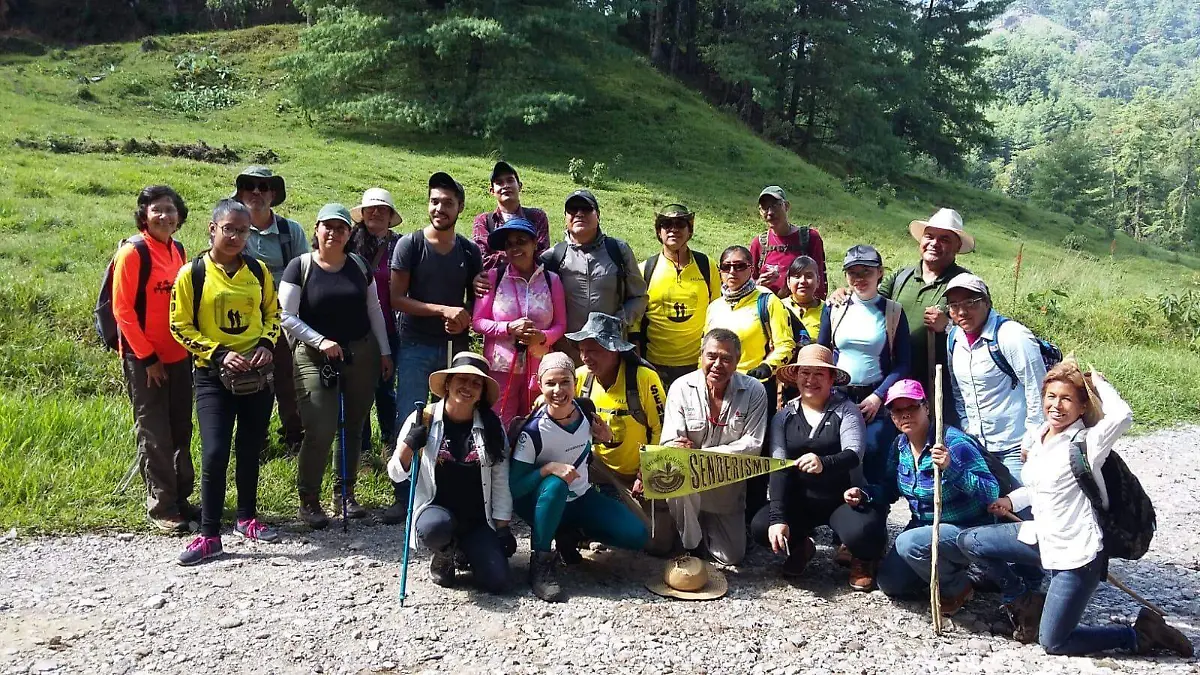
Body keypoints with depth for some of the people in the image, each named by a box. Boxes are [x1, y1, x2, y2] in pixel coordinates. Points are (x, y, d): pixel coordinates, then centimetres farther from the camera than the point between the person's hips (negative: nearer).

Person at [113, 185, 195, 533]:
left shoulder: (178, 249, 7)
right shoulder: (133, 252, -12)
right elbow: (122, 309, -13)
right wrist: (147, 357, -13)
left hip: (179, 356, 6)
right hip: (144, 359, -6)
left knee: (181, 430, 13)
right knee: (154, 435, 2)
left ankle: (180, 497, 25)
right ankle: (161, 507, 12)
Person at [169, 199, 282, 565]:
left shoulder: (258, 271, 4)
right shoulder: (192, 273, -6)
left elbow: (273, 312, 15)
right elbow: (180, 326, -5)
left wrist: (266, 344, -4)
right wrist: (219, 355, -14)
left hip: (257, 374, 3)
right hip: (213, 376, -3)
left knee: (250, 450, 13)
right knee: (214, 453, -11)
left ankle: (247, 518, 30)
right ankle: (209, 535, 1)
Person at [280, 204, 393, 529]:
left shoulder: (359, 265, 8)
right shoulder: (300, 266, -4)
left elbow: (374, 310, 14)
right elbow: (287, 317, -7)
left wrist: (385, 351, 11)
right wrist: (320, 341, -17)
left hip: (362, 355, 4)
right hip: (315, 359, -4)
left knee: (353, 427, 10)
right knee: (320, 431, -11)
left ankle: (344, 493, 26)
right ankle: (308, 499, 7)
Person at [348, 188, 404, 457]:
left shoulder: (399, 245, 1)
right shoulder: (351, 243, 0)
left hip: (387, 327, 0)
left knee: (385, 386, 8)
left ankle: (390, 445, 27)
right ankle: (361, 448, 23)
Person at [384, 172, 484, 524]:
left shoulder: (469, 251, 6)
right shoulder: (410, 244, -3)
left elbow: (476, 299, 14)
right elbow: (397, 298, -7)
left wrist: (464, 320, -8)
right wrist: (444, 311, -15)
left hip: (455, 346, 2)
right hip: (416, 347, -2)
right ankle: (403, 497, 7)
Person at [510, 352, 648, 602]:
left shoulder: (586, 410, -10)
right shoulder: (534, 431, -24)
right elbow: (513, 487, -22)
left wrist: (605, 438, -10)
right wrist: (548, 468, -36)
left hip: (582, 498, 5)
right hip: (546, 505, -5)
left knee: (636, 535, -12)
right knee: (555, 485, -39)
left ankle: (571, 534, 9)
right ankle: (541, 565, -23)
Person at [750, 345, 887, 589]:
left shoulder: (846, 410, -4)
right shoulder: (784, 417, 4)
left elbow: (854, 454, -21)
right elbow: (778, 469, -6)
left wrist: (824, 463, -45)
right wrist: (777, 518, -19)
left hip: (844, 499, -3)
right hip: (801, 501, 3)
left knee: (862, 533, -33)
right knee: (760, 526, -22)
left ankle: (859, 559, 8)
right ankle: (800, 547, 14)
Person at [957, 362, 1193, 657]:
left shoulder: (1087, 442, -17)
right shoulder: (1035, 437, 5)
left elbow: (1122, 417, -38)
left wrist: (1098, 382, -23)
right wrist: (1012, 500, 11)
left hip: (1076, 553, -8)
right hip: (1043, 538, 8)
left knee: (1052, 642, 1)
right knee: (969, 541, 9)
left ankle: (1138, 634, 16)